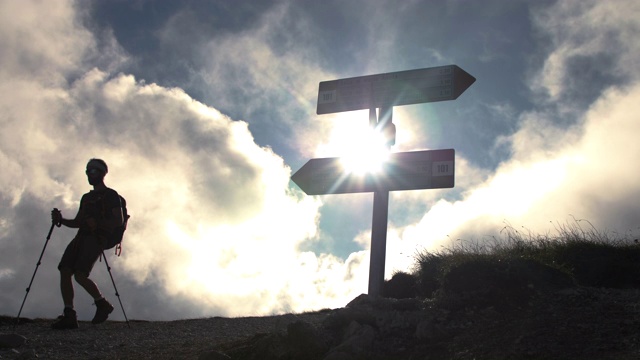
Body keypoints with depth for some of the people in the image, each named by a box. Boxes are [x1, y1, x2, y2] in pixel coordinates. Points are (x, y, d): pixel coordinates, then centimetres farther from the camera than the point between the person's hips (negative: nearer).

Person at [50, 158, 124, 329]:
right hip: (81, 237, 7)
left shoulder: (111, 195, 6)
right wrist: (61, 220, 8)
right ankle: (69, 316, -10)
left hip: (96, 238, -7)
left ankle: (103, 304, -2)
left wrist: (97, 223, -18)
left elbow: (118, 222, -4)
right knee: (64, 271, -11)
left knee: (80, 275, -21)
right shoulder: (86, 197, 28)